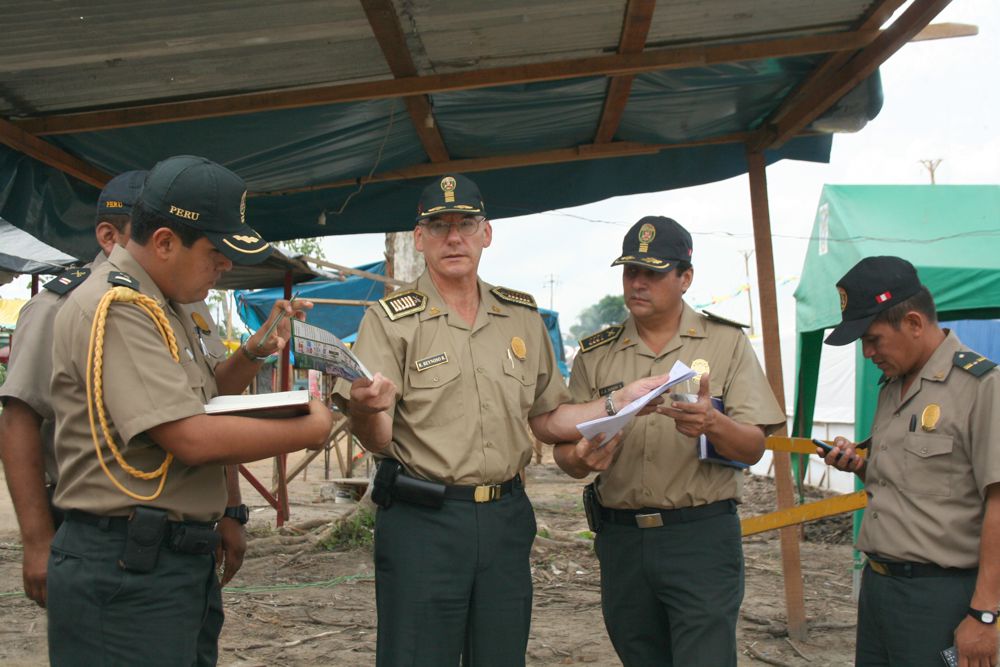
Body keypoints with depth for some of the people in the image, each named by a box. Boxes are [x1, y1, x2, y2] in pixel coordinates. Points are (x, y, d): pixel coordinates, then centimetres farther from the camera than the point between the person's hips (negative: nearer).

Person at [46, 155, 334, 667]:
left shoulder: (172, 306, 13)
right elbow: (192, 438, -24)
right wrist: (311, 430, -12)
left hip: (187, 557, 9)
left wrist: (252, 354, 6)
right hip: (125, 569, -9)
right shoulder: (112, 309, -17)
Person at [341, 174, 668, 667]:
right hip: (421, 521, -3)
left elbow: (546, 421, 14)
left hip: (506, 519, 4)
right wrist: (367, 409, -32)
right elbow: (374, 441, -10)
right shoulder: (390, 320, -3)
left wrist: (621, 404, 1)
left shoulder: (522, 318, 9)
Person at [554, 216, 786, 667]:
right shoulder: (595, 354, 8)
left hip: (702, 536, -3)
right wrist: (580, 459, -17)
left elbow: (753, 448, -2)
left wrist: (712, 424, -24)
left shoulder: (726, 342, 2)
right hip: (620, 540, 3)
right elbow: (564, 447, 7)